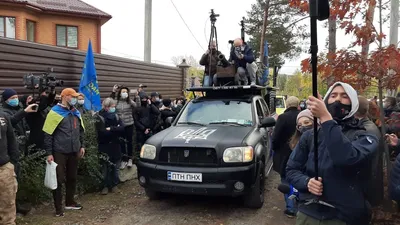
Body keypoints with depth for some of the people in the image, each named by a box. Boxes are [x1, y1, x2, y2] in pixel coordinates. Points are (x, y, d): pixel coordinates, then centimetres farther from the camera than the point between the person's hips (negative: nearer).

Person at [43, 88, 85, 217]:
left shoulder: (76, 113, 9)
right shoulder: (55, 113, -11)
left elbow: (80, 131, 19)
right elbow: (48, 134, -12)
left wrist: (81, 146, 14)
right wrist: (49, 153, -14)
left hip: (74, 152, 6)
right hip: (59, 152, -6)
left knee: (72, 178, 15)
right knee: (59, 180, 3)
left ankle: (69, 202, 31)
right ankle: (58, 208, 13)